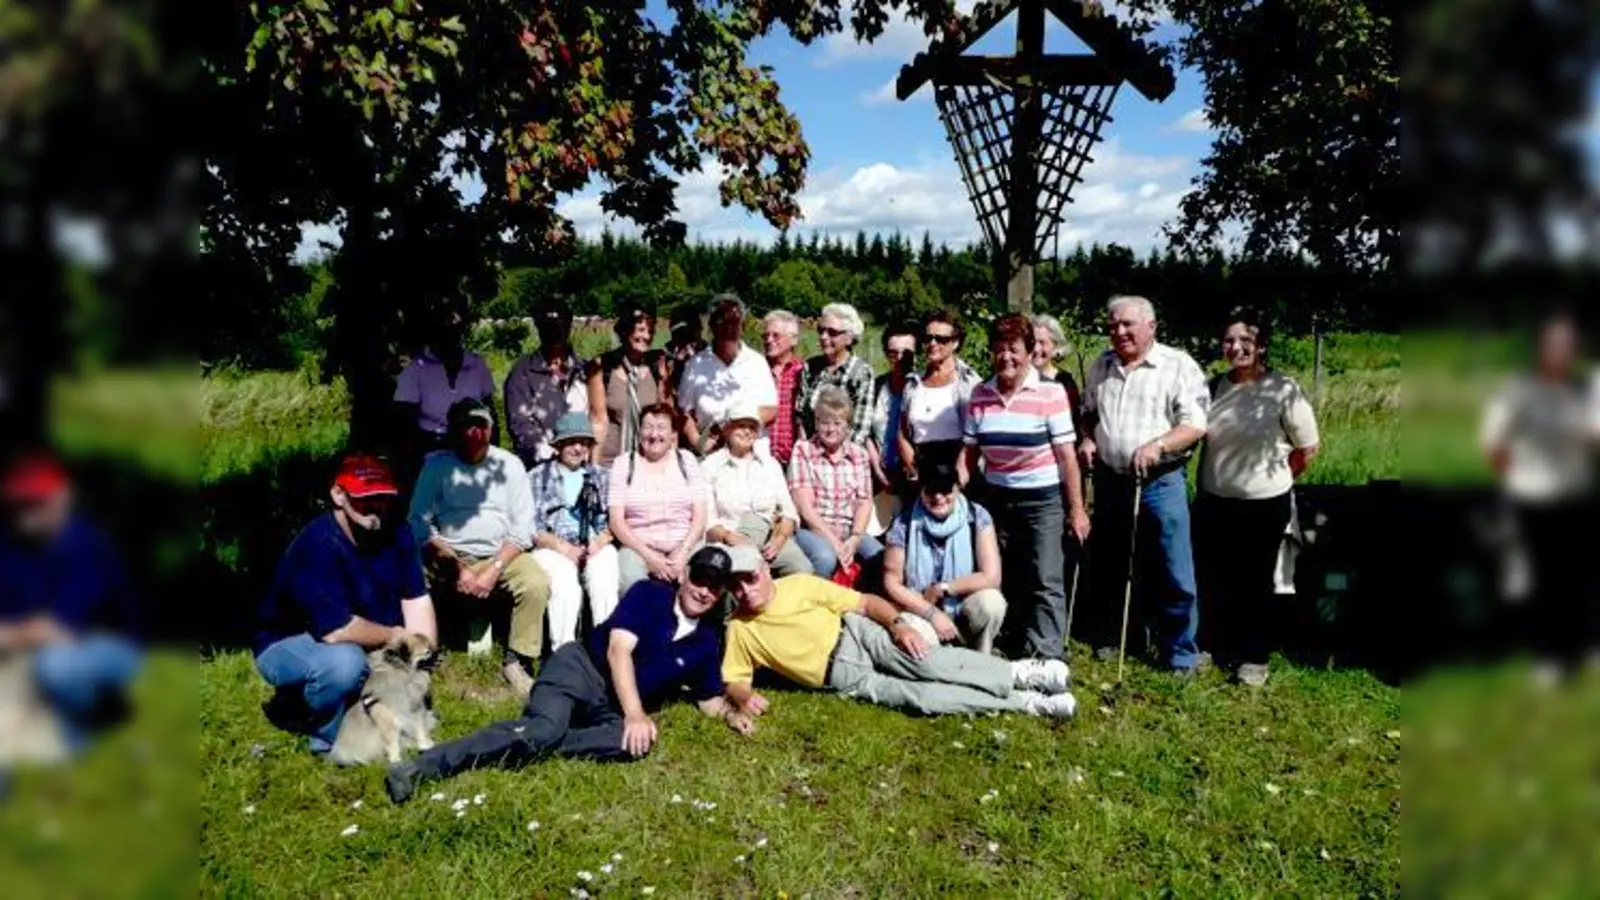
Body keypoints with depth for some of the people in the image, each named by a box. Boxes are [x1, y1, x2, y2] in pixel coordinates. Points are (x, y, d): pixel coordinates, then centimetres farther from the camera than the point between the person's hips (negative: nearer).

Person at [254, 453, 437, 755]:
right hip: (285, 646, -7)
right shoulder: (318, 545, -30)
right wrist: (396, 636, -19)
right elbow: (336, 630, -34)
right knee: (345, 661, -36)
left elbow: (416, 599, -8)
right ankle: (330, 737, -7)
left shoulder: (395, 531, -9)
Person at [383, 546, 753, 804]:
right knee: (545, 727, -35)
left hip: (613, 709, 4)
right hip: (580, 668, -4)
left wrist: (731, 714, -4)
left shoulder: (706, 642, 11)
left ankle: (528, 748, -27)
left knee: (636, 743, -31)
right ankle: (420, 767, -37)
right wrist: (637, 714, -26)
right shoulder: (649, 594, -4)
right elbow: (618, 651, -15)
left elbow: (709, 699, 20)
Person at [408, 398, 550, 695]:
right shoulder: (436, 465, -1)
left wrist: (493, 571, -15)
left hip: (501, 554, 0)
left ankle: (515, 661, -9)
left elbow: (522, 528, -2)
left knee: (537, 584, -27)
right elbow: (420, 524, -7)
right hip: (448, 556, 0)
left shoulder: (509, 464, 0)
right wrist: (457, 569, -16)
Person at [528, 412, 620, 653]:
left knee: (604, 585, -30)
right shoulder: (537, 477, 10)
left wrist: (598, 543, -8)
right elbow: (531, 527, 1)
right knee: (566, 587, -33)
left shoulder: (601, 477, 20)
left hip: (595, 547, 2)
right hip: (552, 548, -2)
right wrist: (564, 547, -11)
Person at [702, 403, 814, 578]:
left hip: (772, 536, 3)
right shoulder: (710, 466, 6)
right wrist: (729, 537, -19)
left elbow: (788, 510, 11)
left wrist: (780, 538, -8)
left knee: (803, 569, -26)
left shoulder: (770, 464, 17)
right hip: (729, 541, -3)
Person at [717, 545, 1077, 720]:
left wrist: (897, 624, -17)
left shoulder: (798, 584, -1)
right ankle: (1029, 702, -23)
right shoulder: (738, 630, 1)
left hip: (855, 636, 1)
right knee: (917, 696, -22)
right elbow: (733, 681, 5)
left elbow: (866, 602, 0)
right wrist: (743, 697, -19)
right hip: (842, 677, 0)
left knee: (925, 662, -29)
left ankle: (1020, 672, -21)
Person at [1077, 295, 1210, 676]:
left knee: (1173, 573, -1)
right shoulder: (1101, 366, 11)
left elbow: (1195, 425, -11)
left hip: (1160, 481, -5)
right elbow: (1088, 412, 23)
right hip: (1109, 479, 5)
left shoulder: (1179, 366, -6)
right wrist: (1086, 439, 3)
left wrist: (1156, 446, -25)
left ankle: (1180, 654, 12)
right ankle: (1106, 637, 33)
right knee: (1107, 565, 17)